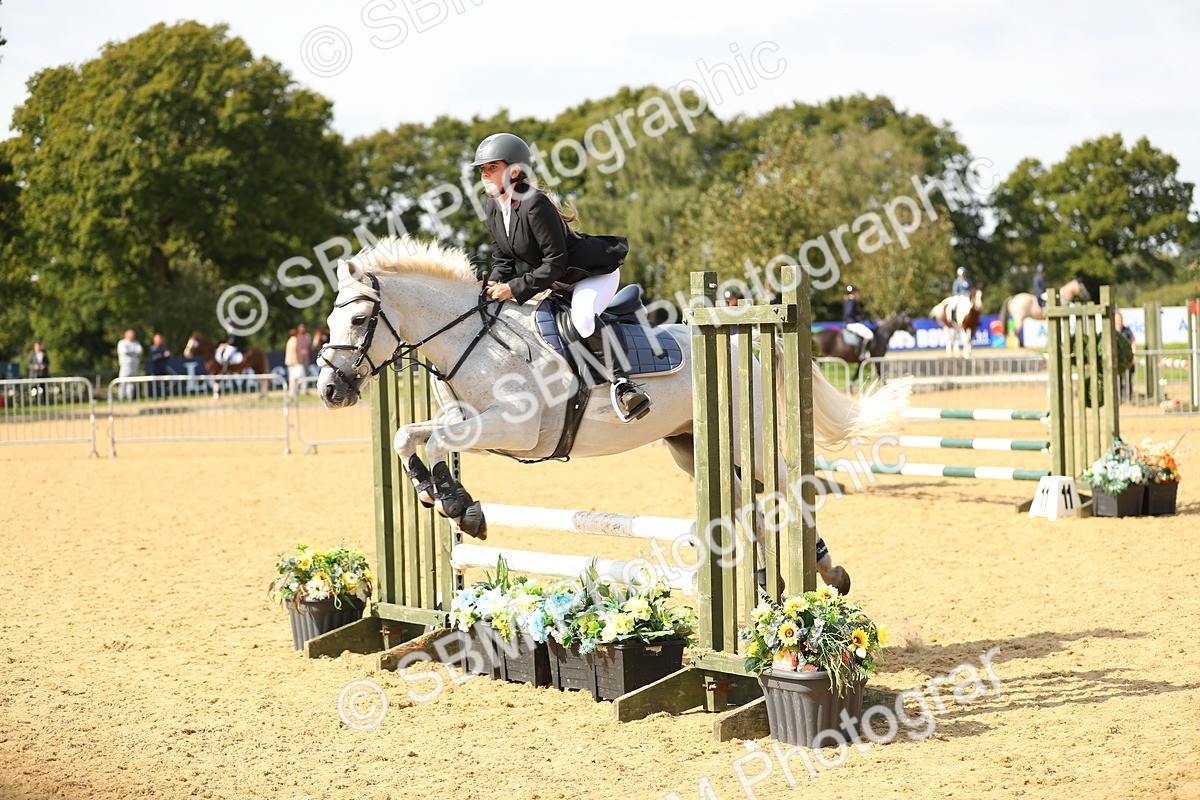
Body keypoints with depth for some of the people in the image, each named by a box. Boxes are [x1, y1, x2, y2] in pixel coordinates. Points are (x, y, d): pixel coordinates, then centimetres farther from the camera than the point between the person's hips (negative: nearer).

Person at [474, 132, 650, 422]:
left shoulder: (534, 203, -28)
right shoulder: (494, 210, 0)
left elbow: (555, 263, -28)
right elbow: (502, 259, 8)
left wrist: (515, 289, -27)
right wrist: (495, 286, -13)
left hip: (595, 271, -10)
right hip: (558, 280, 10)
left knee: (583, 318, -38)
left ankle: (621, 382, -30)